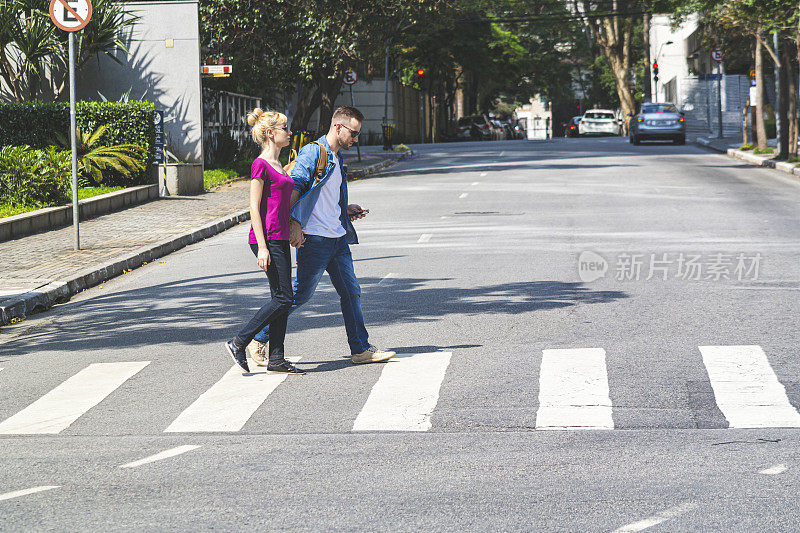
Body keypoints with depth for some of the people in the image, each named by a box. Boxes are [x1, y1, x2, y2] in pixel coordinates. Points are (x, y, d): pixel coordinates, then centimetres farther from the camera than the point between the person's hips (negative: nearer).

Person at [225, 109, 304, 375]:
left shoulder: (277, 166, 17)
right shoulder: (260, 165, -11)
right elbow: (255, 207, -14)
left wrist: (293, 233, 22)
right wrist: (262, 246, -19)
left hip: (280, 239, 9)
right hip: (266, 238, -9)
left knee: (282, 299, 7)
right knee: (283, 298, -9)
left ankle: (275, 358, 9)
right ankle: (238, 343, -2)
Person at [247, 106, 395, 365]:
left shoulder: (335, 159, 19)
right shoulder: (313, 152, -11)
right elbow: (295, 188, -19)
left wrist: (346, 210, 17)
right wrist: (295, 223, -26)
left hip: (338, 237, 9)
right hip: (315, 238, -9)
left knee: (351, 292, 8)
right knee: (300, 294, -4)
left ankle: (361, 349, 13)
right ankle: (259, 338, 7)